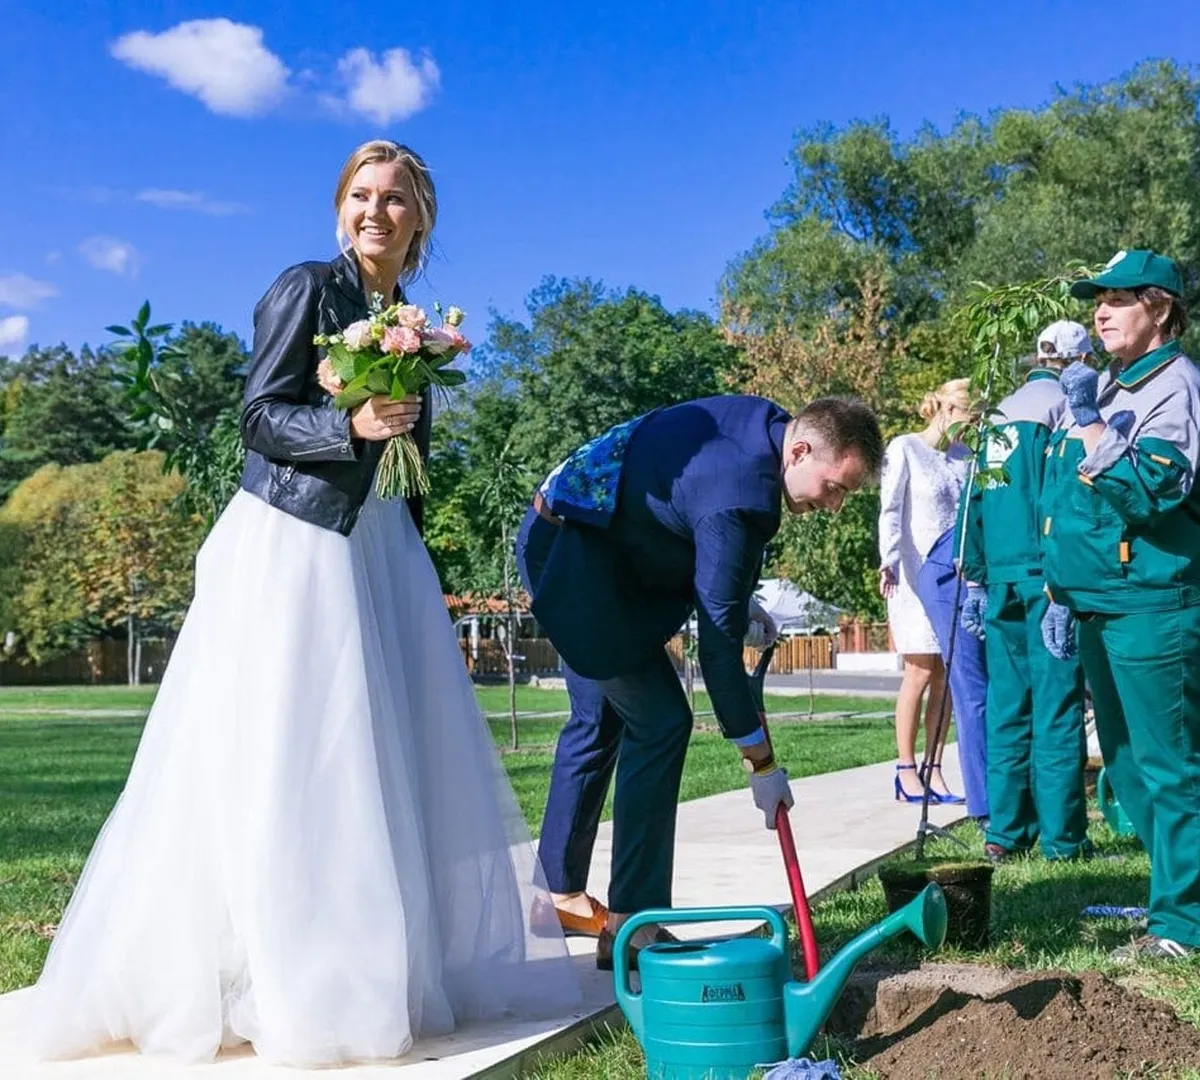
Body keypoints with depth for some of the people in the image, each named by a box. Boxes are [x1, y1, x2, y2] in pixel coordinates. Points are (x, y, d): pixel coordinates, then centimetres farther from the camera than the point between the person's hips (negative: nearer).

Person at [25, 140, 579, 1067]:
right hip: (294, 542, -7)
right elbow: (261, 417, -10)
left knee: (391, 758, 6)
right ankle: (280, 985, 1)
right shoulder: (307, 289, -4)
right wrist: (351, 424, -26)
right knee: (281, 764, -6)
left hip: (379, 549, 7)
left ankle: (376, 969, 15)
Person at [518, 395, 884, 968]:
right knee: (659, 722, -10)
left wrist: (737, 597, 6)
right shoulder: (740, 495, -29)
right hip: (576, 554, -11)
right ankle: (631, 923, -5)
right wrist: (762, 763, -19)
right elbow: (718, 642, -26)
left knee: (599, 720, 17)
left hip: (559, 538, 11)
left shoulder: (765, 422, -2)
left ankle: (555, 896, 28)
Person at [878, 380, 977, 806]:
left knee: (945, 676, 3)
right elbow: (890, 511, -8)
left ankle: (933, 771, 8)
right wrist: (889, 562, -20)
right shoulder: (905, 449, -1)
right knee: (920, 673, -6)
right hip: (915, 574, -5)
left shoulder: (961, 459, 14)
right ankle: (906, 769, 3)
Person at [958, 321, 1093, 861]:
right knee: (1057, 708, -3)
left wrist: (975, 581, 18)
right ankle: (1062, 837, -1)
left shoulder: (1000, 415, 18)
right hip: (1048, 578, -6)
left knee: (1007, 708, 9)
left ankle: (1004, 832, 10)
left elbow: (973, 501, 17)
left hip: (1000, 581, 6)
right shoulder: (1065, 405, -2)